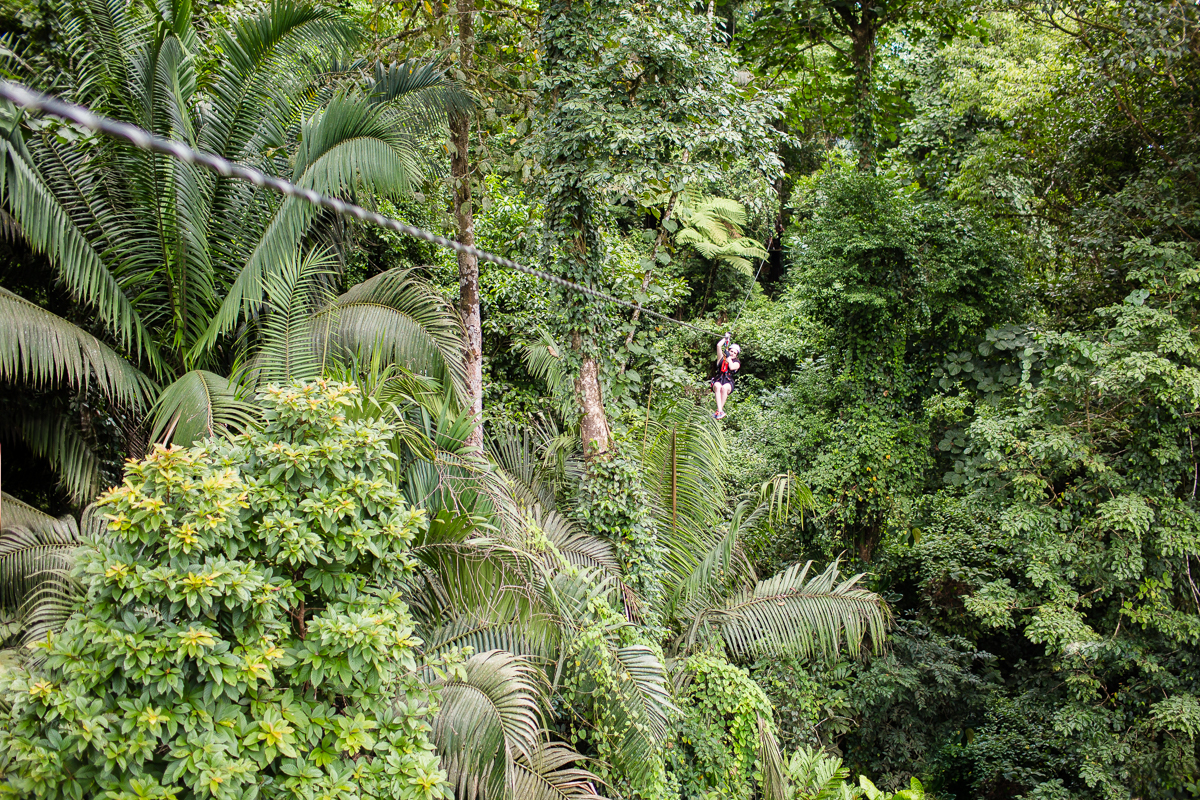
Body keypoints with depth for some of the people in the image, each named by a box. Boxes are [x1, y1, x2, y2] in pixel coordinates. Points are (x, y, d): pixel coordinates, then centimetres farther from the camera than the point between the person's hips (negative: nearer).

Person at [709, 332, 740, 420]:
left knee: (724, 388, -38)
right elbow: (718, 345, 12)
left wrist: (729, 357, -1)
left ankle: (719, 410, -40)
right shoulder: (722, 358, 20)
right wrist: (726, 338, 21)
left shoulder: (737, 363, 15)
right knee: (717, 386, -37)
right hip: (718, 380, 1)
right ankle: (720, 411, -50)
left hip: (728, 382, -1)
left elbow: (731, 367, -8)